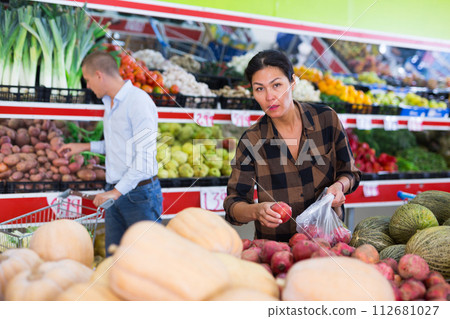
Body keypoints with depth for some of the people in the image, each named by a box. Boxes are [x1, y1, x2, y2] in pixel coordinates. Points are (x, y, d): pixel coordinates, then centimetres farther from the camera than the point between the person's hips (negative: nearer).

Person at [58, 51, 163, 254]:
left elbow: (144, 157, -21)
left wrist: (117, 191, -20)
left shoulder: (138, 102, -16)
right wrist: (85, 147, 25)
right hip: (115, 192, 9)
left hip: (139, 192, -9)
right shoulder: (110, 103, 14)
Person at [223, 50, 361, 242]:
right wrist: (256, 210, -27)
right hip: (275, 245, 0)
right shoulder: (251, 140, -5)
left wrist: (339, 186, -12)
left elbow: (350, 173, 10)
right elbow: (233, 205, -5)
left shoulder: (326, 118, -2)